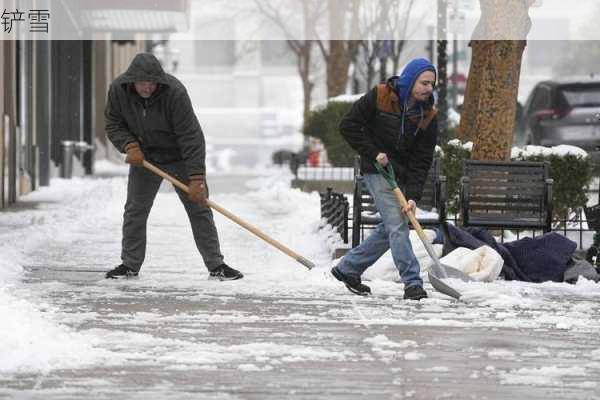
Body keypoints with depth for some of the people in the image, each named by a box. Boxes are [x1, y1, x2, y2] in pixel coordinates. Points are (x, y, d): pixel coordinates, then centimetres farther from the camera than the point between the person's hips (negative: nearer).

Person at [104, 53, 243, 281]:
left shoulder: (174, 92, -31)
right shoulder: (118, 90, -18)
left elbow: (190, 136, -31)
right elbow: (113, 125, -3)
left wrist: (196, 177, -34)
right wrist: (129, 146, -22)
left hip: (179, 158, -3)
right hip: (143, 157, 3)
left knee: (199, 208, -3)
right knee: (134, 211, 5)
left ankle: (216, 266, 3)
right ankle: (130, 265, 18)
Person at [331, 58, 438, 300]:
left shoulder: (428, 116, -5)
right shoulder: (379, 97, -15)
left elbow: (422, 160, -8)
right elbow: (348, 126, -10)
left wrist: (413, 196, -18)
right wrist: (373, 153, -15)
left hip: (402, 175, 6)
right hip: (377, 171, -6)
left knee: (389, 230, 11)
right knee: (397, 225, -14)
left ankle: (347, 269, 26)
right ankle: (412, 283, -15)